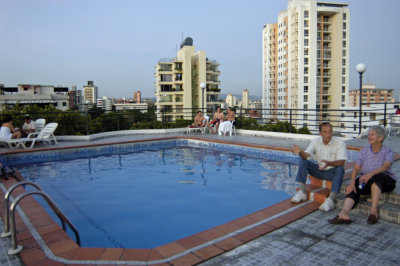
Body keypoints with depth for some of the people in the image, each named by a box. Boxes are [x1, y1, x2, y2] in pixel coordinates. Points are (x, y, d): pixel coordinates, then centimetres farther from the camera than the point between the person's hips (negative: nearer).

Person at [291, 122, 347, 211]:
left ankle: (331, 200, -38)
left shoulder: (339, 142, -16)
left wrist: (329, 163, -46)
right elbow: (306, 155, -15)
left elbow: (341, 162, -26)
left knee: (340, 168, -36)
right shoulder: (316, 141, -5)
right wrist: (300, 151, -39)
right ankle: (302, 192, -18)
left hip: (332, 172, -3)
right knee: (303, 161, -16)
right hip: (319, 170, 4)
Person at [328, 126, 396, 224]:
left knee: (376, 177, -38)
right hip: (366, 180, 3)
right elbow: (356, 168, -4)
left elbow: (385, 166, -25)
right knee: (353, 188, -27)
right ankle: (344, 213, -49)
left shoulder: (388, 151, -3)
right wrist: (352, 182, -23)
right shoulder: (364, 151, 7)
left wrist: (371, 174, -45)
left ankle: (373, 210, -38)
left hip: (386, 180, -3)